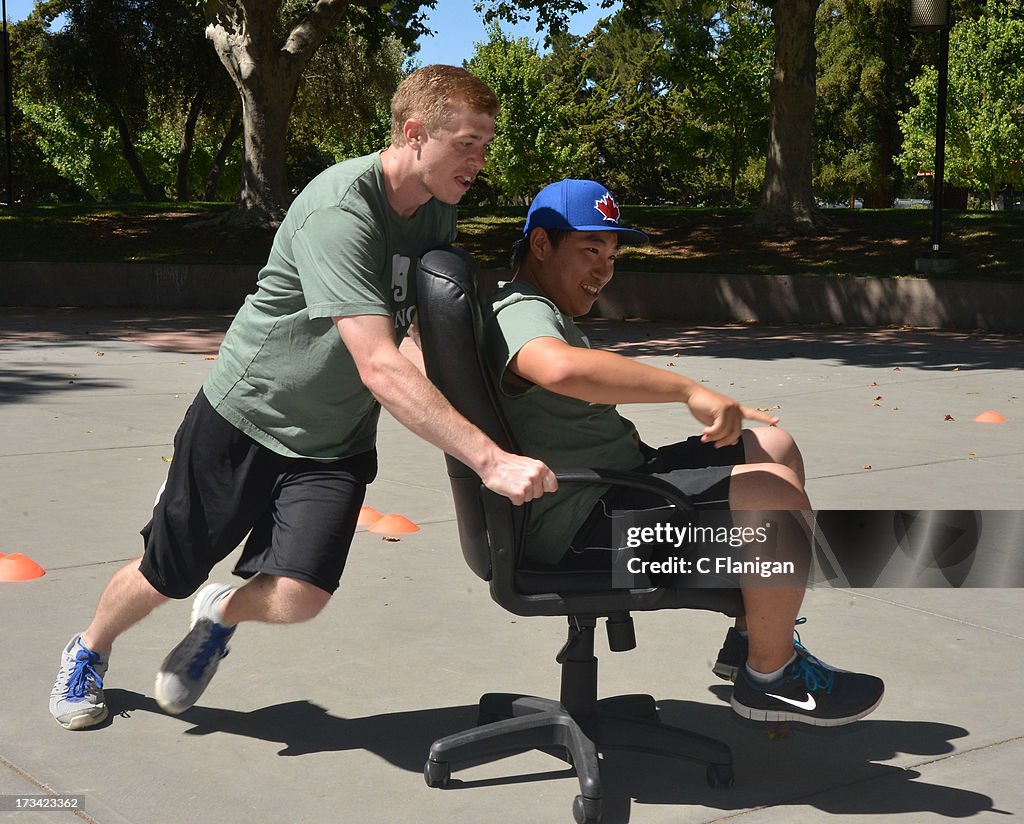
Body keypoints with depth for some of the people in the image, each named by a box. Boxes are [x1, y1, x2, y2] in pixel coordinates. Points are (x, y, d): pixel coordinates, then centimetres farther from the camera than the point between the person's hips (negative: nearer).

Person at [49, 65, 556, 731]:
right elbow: (380, 368, -36)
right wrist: (490, 459, -40)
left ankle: (223, 613, 21)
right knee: (166, 574, 11)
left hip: (334, 444, 5)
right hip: (248, 416, -5)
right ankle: (89, 651, 43)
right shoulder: (341, 210, -29)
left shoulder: (438, 212, -2)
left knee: (298, 596, -14)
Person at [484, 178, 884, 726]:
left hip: (615, 482, 12)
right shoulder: (521, 311, -16)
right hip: (581, 526, -12)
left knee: (774, 447, 15)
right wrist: (690, 391, -38)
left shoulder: (543, 312, 21)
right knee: (777, 493, -21)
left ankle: (752, 638, 20)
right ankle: (769, 679, -2)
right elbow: (562, 369, -41)